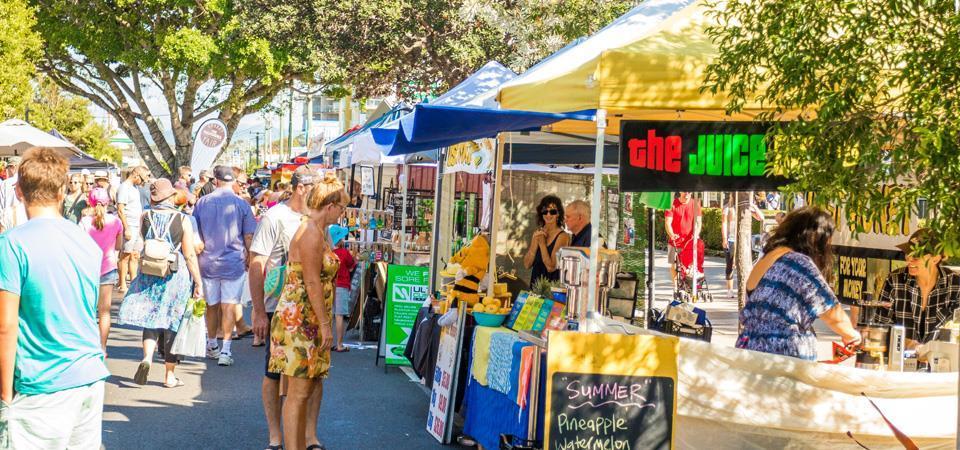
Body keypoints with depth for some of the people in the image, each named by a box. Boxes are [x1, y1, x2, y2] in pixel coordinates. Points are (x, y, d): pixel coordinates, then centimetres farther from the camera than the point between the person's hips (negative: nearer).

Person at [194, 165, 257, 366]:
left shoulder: (202, 202, 0)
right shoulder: (241, 204, -6)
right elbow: (248, 237, -4)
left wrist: (198, 255, 19)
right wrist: (248, 259, 10)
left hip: (208, 261, 3)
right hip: (233, 262, -2)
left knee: (212, 305, 16)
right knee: (229, 306, 0)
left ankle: (212, 346, 30)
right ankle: (226, 350, -5)